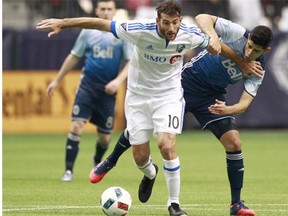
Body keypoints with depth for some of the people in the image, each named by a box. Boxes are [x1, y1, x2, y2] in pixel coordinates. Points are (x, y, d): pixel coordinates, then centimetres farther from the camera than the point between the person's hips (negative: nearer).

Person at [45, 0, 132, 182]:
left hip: (108, 92, 0)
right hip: (87, 87, 0)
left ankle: (97, 163, 38)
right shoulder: (88, 32, 5)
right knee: (77, 126, -17)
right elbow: (74, 57, 15)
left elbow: (130, 63, -2)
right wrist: (57, 80, 16)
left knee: (105, 137, 6)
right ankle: (69, 170, -10)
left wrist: (118, 80, -18)